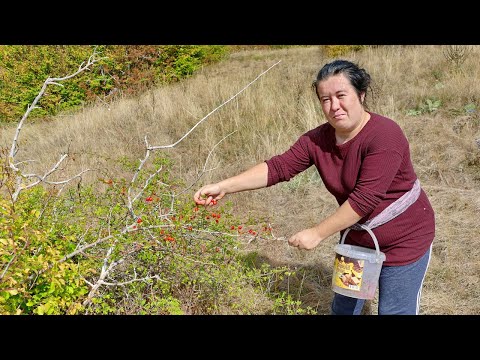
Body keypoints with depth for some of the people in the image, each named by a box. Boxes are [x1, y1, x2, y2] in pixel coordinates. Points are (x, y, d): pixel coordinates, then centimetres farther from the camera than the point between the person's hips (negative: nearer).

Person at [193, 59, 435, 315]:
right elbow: (278, 167, -12)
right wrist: (223, 187, -21)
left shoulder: (384, 135, -27)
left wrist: (317, 234, -28)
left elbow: (364, 198, -30)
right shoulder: (317, 139, -8)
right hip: (358, 239, 6)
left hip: (404, 241, -6)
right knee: (343, 308, 19)